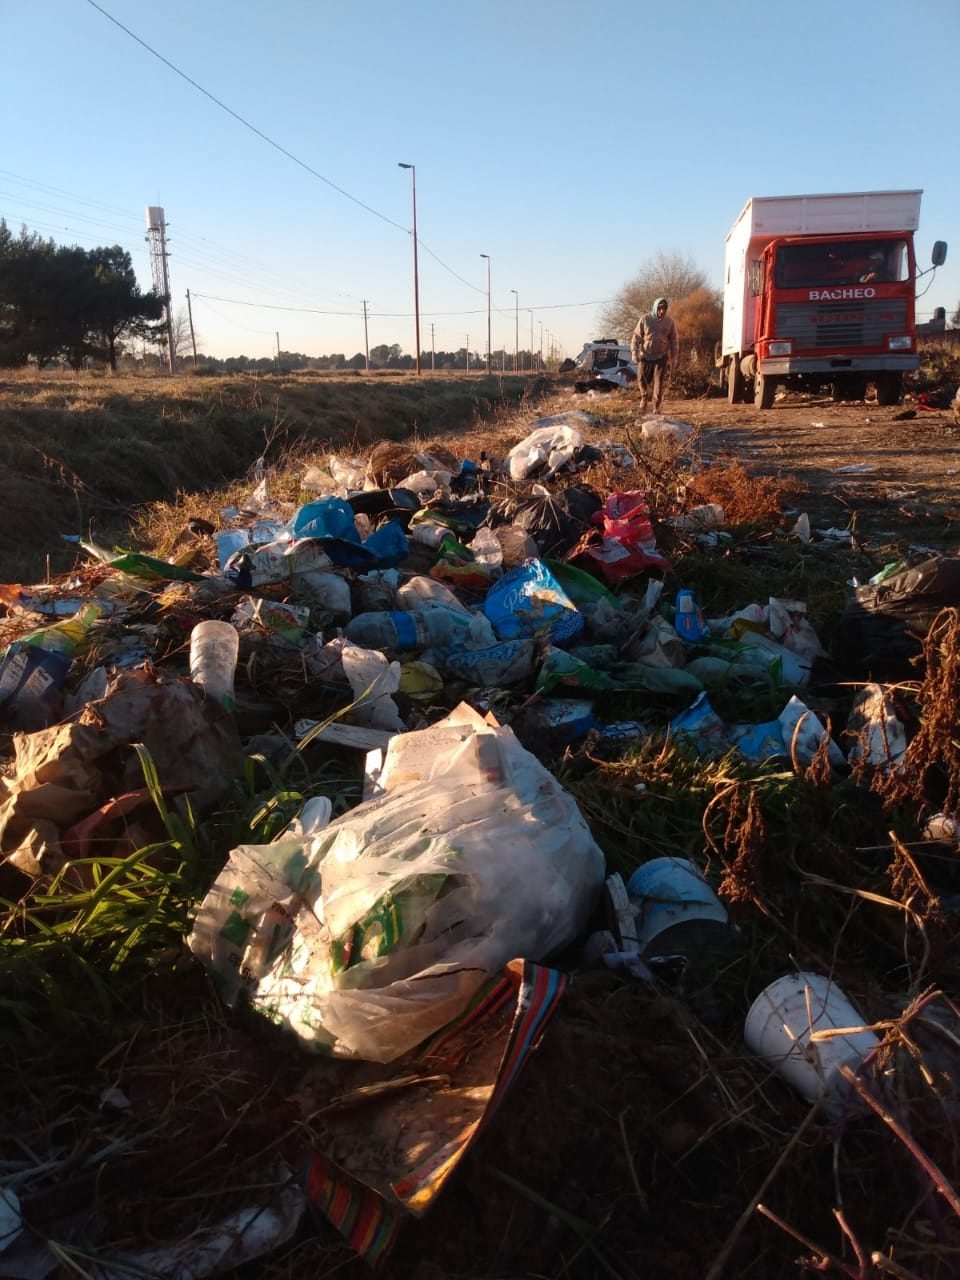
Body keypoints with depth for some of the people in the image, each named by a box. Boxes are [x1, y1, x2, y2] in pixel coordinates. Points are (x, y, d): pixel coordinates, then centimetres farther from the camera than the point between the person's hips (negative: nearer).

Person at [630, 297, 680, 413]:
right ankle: (644, 399, 35)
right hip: (645, 357, 0)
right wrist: (634, 353, -11)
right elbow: (636, 337, -1)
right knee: (643, 381, 7)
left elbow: (674, 341, 6)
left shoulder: (669, 321, 1)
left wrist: (673, 359, 3)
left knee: (659, 384, -6)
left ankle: (657, 408, 1)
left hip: (661, 357, 0)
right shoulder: (645, 319, -3)